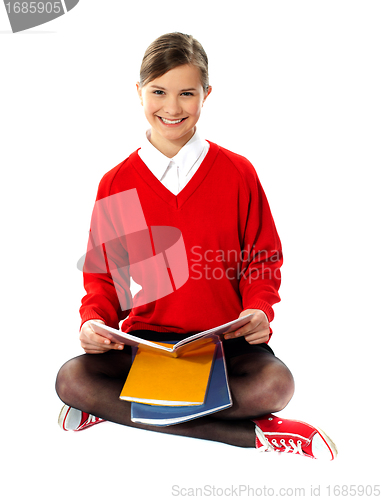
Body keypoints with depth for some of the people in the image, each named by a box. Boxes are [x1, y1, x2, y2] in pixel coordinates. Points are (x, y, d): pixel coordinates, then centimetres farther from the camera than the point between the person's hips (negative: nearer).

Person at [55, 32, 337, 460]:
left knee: (275, 384, -32)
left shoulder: (237, 173, 1)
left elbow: (263, 259, 5)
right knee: (71, 380, -26)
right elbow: (102, 272, 9)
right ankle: (247, 434, -22)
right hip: (143, 339, 2)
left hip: (226, 339, -1)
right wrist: (94, 319, -12)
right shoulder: (115, 183, 4)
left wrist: (259, 309, -15)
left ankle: (114, 410, -18)